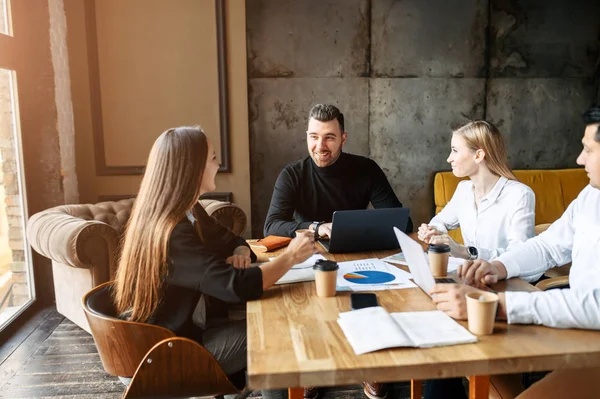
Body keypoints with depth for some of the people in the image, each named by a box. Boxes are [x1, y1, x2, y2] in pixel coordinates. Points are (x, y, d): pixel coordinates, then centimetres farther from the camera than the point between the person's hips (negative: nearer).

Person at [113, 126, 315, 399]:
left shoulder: (188, 211, 2)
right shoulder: (170, 233, -28)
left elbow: (231, 241, 12)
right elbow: (236, 287, -33)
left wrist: (241, 253, -12)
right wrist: (290, 257, -21)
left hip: (176, 331, 8)